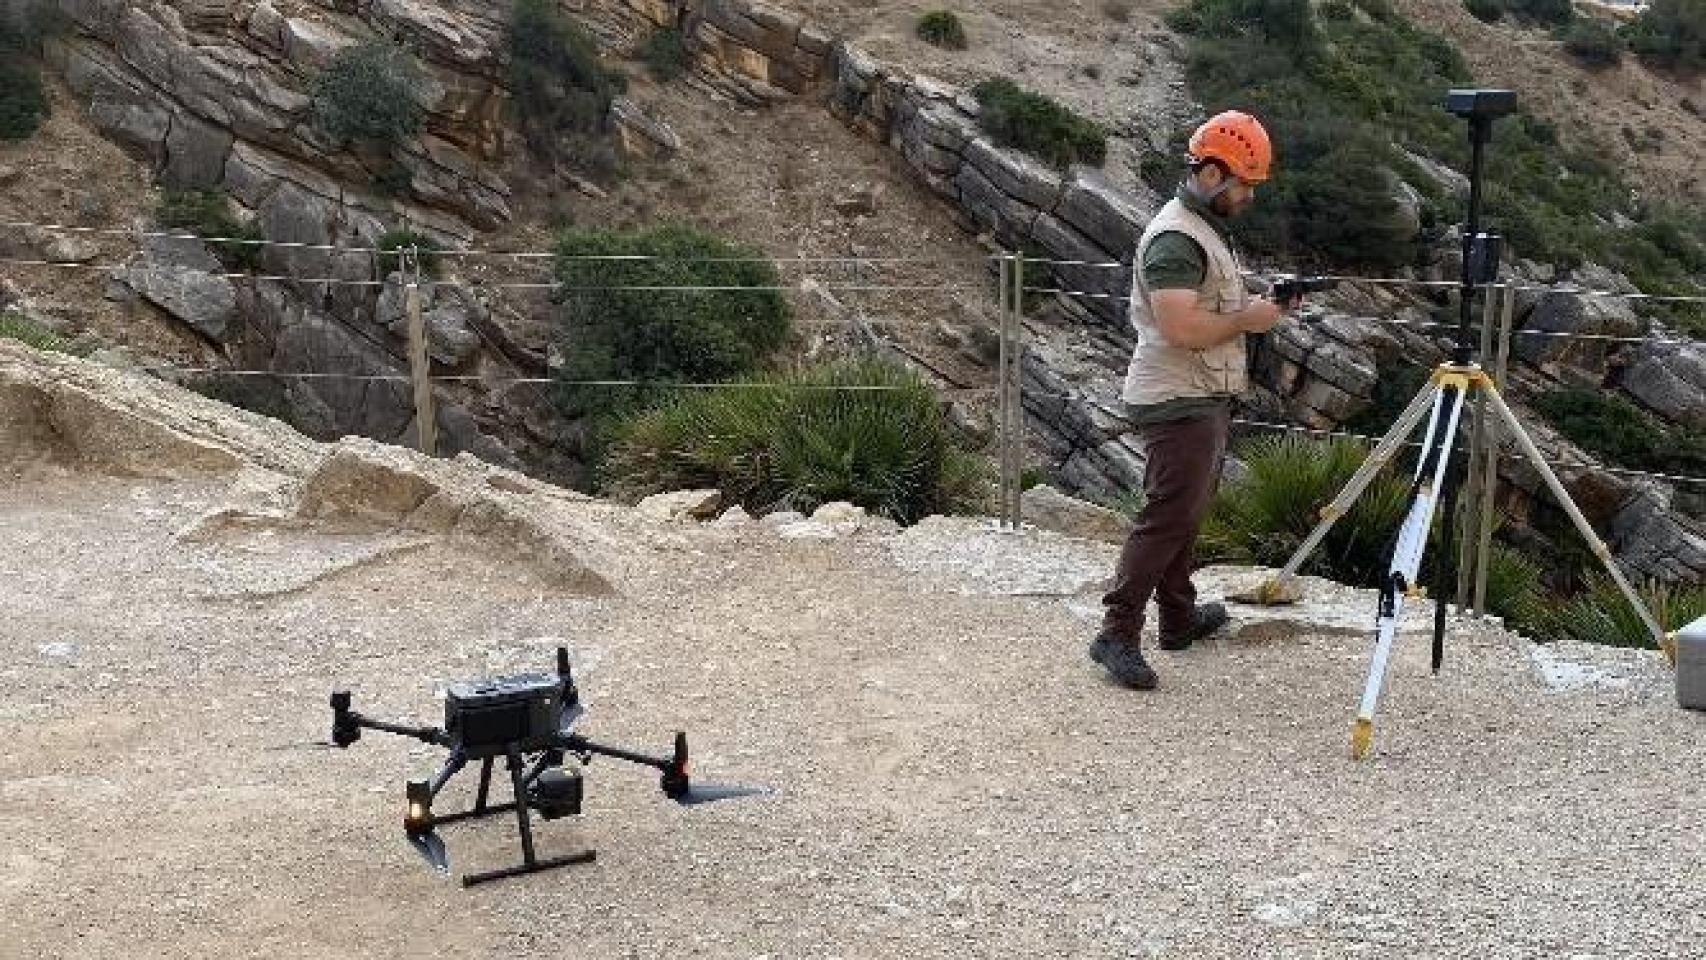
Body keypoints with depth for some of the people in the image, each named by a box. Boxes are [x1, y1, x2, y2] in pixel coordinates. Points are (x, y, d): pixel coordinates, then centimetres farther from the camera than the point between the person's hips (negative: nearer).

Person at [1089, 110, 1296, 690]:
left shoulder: (1208, 229, 16)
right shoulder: (1175, 239, -18)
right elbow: (1180, 327, -28)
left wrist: (1261, 303, 10)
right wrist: (1247, 320, -16)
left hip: (1204, 400, 11)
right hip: (1179, 404, -11)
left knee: (1187, 512, 17)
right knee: (1167, 517, -11)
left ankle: (1179, 617, 29)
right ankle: (1117, 635, -9)